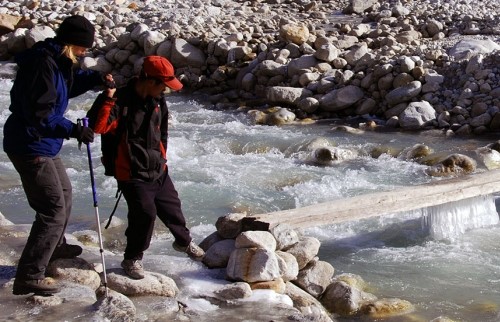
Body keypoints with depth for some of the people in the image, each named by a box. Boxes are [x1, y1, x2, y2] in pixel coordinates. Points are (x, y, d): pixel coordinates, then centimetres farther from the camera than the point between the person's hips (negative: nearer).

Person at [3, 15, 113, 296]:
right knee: (53, 209, -10)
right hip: (31, 147, -11)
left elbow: (69, 84, 26)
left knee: (64, 193, 28)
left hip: (43, 145, 11)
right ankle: (29, 276, -7)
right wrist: (73, 130, -28)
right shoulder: (43, 64, -24)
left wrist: (95, 78, 9)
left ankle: (55, 246, 51)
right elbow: (39, 114, -28)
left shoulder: (57, 61, 7)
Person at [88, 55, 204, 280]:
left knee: (171, 207, 18)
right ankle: (132, 259, 7)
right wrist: (106, 100, -42)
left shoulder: (157, 101, 3)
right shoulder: (121, 101, -21)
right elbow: (96, 126, -32)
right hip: (132, 174, -7)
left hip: (158, 170, 7)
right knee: (145, 213, -15)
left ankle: (184, 241, 46)